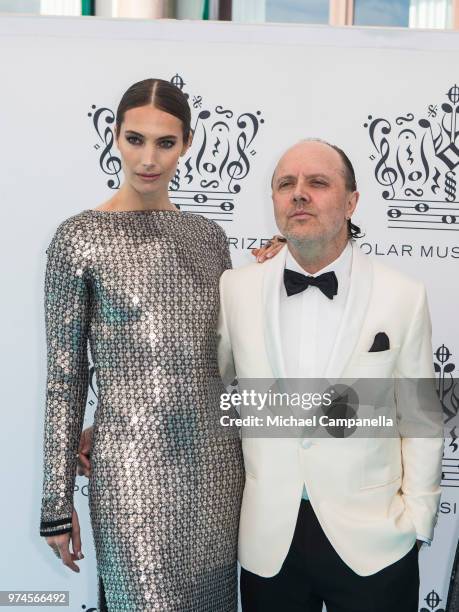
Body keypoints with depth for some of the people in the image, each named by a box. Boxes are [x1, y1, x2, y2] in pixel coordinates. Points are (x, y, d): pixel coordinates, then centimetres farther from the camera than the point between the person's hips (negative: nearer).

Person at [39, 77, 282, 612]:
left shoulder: (208, 234, 7)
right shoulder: (81, 237, -6)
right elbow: (64, 375, -4)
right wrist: (57, 499, -3)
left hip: (217, 461, 5)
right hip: (133, 466, -4)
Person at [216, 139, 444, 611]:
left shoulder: (403, 297, -6)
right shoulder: (235, 289, -3)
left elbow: (423, 418, 0)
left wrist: (417, 517, -3)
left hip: (373, 541, -1)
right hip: (267, 542, 1)